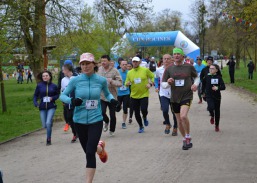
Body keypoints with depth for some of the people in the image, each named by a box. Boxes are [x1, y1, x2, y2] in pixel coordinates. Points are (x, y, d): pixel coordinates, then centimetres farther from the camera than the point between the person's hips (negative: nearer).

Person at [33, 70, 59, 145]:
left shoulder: (53, 86, -4)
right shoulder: (39, 85, -3)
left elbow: (57, 94, 9)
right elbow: (35, 95, 6)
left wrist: (53, 98, -10)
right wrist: (36, 103, -9)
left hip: (51, 107, -2)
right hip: (42, 108, 2)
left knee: (48, 123, -17)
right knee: (44, 125, 7)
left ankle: (48, 139, -1)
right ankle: (51, 121, 43)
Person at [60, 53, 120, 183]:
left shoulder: (101, 80, -6)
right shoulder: (75, 80, -8)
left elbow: (107, 93, 14)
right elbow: (62, 95, 0)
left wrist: (112, 100, -7)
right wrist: (71, 101, -21)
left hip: (95, 120, -2)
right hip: (79, 121, 2)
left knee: (90, 153, -12)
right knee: (88, 151, 17)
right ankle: (99, 147, 54)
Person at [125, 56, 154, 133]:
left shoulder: (145, 70, -3)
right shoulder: (129, 72, 3)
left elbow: (153, 77, 7)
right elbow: (127, 83, 8)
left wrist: (150, 83, -9)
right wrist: (127, 83, -14)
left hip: (144, 94, -3)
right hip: (134, 95, 3)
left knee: (144, 109, -18)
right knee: (136, 113, 5)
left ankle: (145, 118, 18)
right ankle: (141, 126, 26)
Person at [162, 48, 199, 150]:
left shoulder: (189, 67, -1)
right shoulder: (169, 69, 2)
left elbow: (197, 77, 15)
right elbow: (163, 84, 4)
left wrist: (195, 84, -5)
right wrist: (168, 83, -19)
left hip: (187, 96, -3)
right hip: (174, 98, 4)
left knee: (183, 116, -26)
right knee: (179, 121, 11)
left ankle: (188, 137, -6)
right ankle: (185, 140, 31)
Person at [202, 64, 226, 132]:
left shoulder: (219, 78, -5)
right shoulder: (207, 77, -2)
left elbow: (223, 87, -12)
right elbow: (203, 84, 14)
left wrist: (217, 88, -29)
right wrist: (203, 92, 17)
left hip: (217, 96, 1)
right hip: (209, 96, 0)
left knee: (217, 111, 8)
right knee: (211, 107, -26)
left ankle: (217, 125, 27)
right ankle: (212, 116, 10)